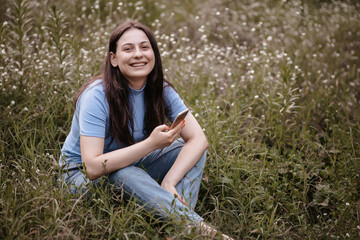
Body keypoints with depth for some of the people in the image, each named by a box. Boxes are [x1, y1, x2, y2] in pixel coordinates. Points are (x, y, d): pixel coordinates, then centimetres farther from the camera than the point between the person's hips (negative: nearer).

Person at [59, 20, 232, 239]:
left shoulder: (161, 91, -10)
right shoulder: (97, 96, -26)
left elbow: (199, 139, -17)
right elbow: (92, 167, -33)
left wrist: (169, 181, -32)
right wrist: (151, 144, -39)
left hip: (134, 166, 6)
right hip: (83, 175, -5)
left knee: (193, 150, -13)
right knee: (125, 175, -38)